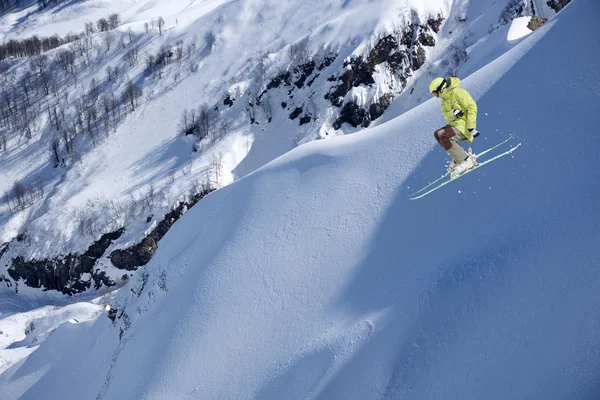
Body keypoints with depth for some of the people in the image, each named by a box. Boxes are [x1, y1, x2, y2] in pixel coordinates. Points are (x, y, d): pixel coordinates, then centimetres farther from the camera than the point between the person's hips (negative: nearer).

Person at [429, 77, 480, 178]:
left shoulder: (457, 92, -12)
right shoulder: (445, 100, 17)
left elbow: (472, 107, -18)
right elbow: (446, 116, 5)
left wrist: (471, 127, -24)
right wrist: (453, 113, -21)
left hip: (464, 124, -10)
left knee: (444, 137, -26)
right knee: (437, 134, 13)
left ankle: (466, 161, -24)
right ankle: (459, 158, 5)